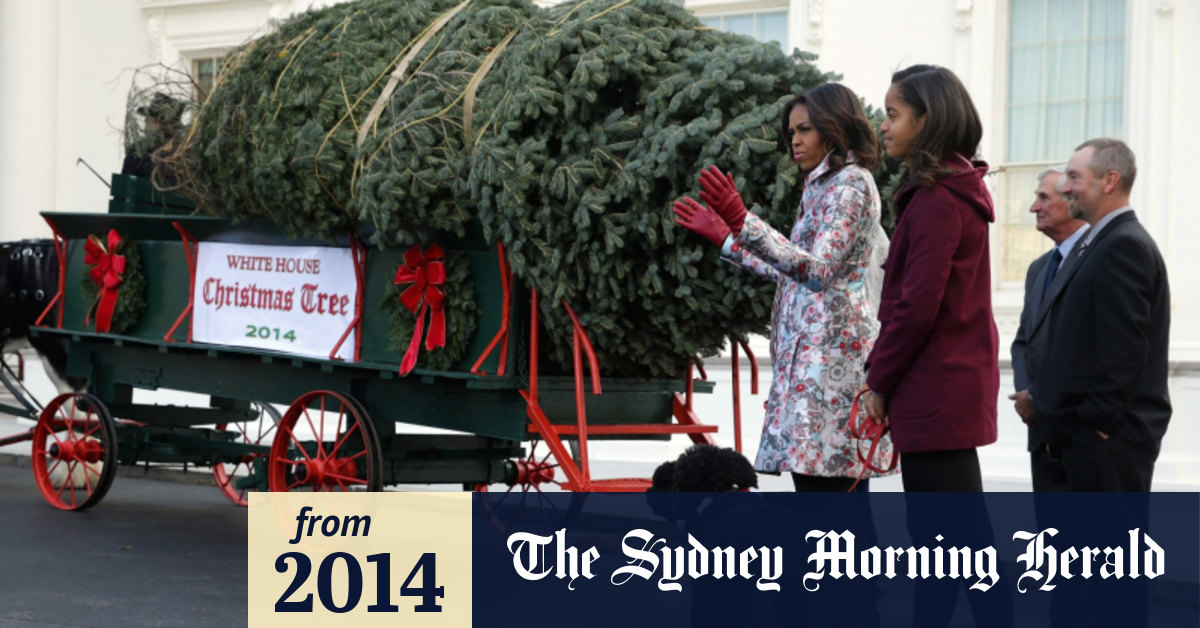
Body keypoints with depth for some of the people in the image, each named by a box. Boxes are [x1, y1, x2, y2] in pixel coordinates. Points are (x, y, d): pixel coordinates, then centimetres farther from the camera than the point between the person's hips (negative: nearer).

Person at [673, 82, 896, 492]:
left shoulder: (851, 182, -8)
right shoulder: (824, 185, 23)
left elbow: (819, 269, -19)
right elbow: (792, 271, 24)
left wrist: (742, 222, -27)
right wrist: (724, 236, 27)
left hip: (828, 350, -10)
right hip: (809, 349, 10)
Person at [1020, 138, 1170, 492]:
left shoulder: (1125, 246, -15)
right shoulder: (1094, 245, 18)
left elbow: (1123, 348, -21)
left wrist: (1098, 422, -18)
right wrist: (1039, 396, 10)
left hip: (1108, 437, -10)